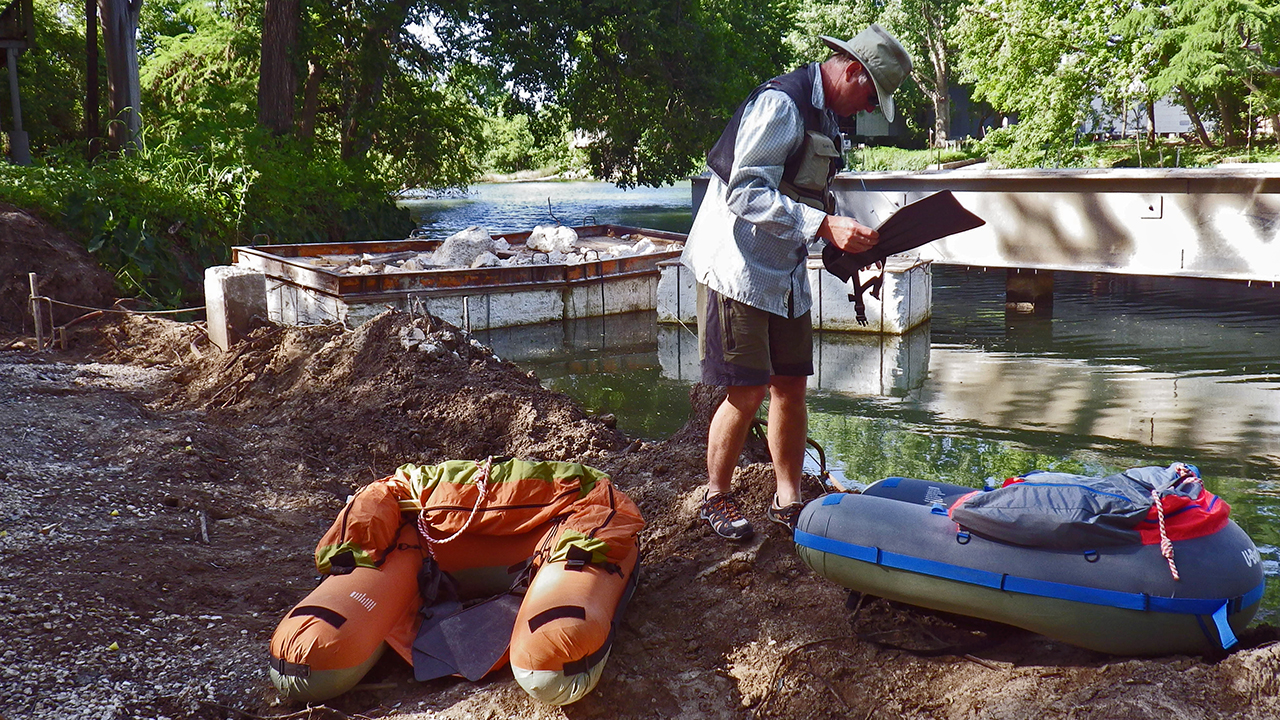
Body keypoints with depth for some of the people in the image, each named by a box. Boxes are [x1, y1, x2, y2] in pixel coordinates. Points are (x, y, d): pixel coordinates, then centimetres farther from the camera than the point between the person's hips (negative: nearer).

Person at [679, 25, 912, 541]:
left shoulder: (824, 117, 15)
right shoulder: (779, 103, -16)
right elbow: (746, 194, -25)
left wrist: (847, 242, 9)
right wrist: (824, 225, -29)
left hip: (786, 275, 9)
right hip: (740, 270, -9)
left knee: (791, 387, 9)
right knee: (747, 393, -5)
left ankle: (787, 501, 20)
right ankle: (716, 497, 14)